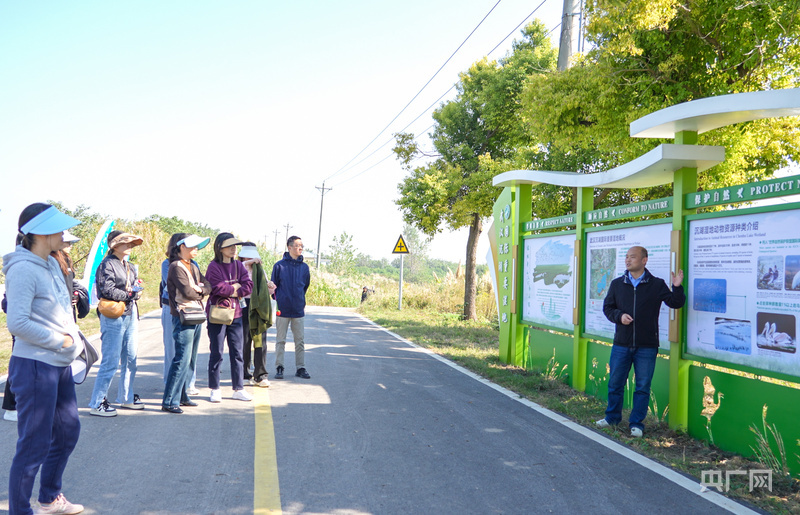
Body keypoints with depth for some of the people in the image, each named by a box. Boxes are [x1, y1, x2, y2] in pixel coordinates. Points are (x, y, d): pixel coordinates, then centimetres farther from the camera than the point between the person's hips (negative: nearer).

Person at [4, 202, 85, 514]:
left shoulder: (51, 265, 10)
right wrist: (61, 341, -16)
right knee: (35, 445, 0)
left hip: (60, 364, 10)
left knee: (68, 432, 20)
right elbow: (17, 323, -25)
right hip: (35, 366, -10)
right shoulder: (23, 269, -18)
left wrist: (75, 339, 5)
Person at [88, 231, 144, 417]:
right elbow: (107, 291, -17)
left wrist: (136, 290, -3)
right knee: (111, 361, -8)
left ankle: (126, 397, 25)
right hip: (113, 317, -9)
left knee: (130, 358, 13)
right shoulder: (107, 264, -9)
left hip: (130, 314, 9)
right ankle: (96, 403, -1)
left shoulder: (129, 266, 18)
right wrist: (129, 295, -7)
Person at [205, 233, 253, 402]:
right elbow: (218, 288, -18)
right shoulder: (214, 266, -7)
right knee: (216, 353, 2)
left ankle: (238, 389, 15)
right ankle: (215, 389, 12)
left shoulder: (238, 265, 10)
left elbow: (248, 285, 0)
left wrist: (234, 292, -12)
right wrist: (235, 287, -5)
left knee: (237, 352, 7)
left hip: (235, 313, 5)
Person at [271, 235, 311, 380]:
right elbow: (273, 286, 3)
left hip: (298, 309, 3)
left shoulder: (304, 267, 6)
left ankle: (301, 368, 13)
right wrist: (276, 303, 0)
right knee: (280, 340, 3)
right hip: (282, 309, -3)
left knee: (300, 340, 5)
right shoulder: (279, 266, -4)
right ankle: (279, 367, 11)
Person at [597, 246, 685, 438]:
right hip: (621, 344, 2)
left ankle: (636, 423, 17)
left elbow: (675, 303, -1)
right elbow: (607, 307, 10)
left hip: (647, 347, -2)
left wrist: (677, 288, -19)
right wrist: (619, 316, -9)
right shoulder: (617, 284, 6)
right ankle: (612, 417, 29)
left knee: (643, 386, 5)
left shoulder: (657, 285, 0)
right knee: (615, 383, 11)